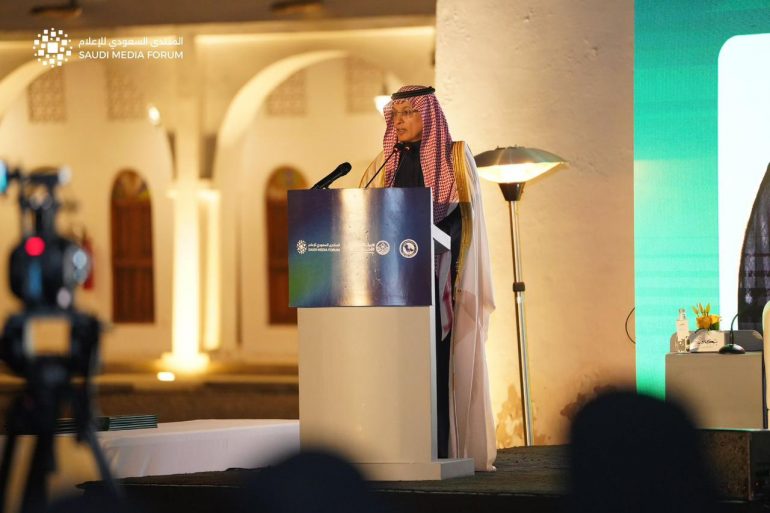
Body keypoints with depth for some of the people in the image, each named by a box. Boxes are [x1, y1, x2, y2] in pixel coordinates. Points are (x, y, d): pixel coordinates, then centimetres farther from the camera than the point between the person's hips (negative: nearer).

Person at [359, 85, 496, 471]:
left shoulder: (454, 158, 3)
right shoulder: (385, 165, 17)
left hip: (436, 275, -4)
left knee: (435, 358, -9)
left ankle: (440, 449, -10)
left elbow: (461, 216, -6)